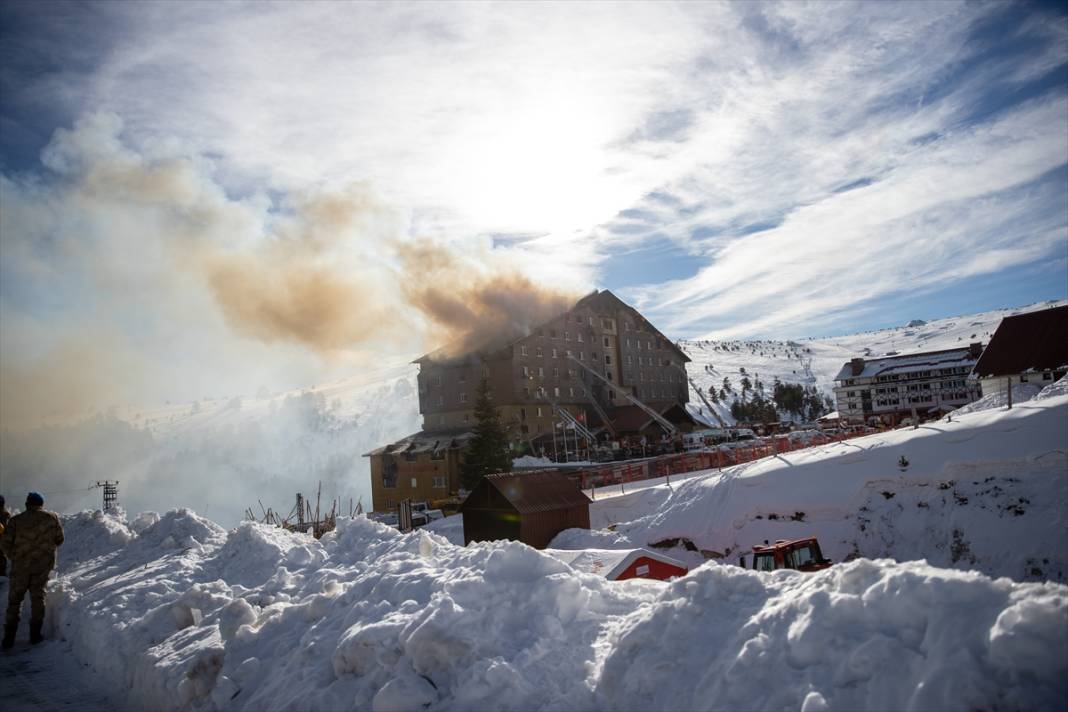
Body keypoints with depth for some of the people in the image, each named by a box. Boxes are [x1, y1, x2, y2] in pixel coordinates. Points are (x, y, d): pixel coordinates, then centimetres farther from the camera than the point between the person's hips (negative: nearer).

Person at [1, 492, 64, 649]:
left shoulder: (16, 520, -5)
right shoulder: (52, 517, -3)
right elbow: (59, 540, 3)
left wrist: (14, 557, 11)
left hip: (20, 566, -1)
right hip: (43, 565, 1)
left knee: (14, 600, 11)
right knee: (38, 597, 12)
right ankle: (35, 634, 11)